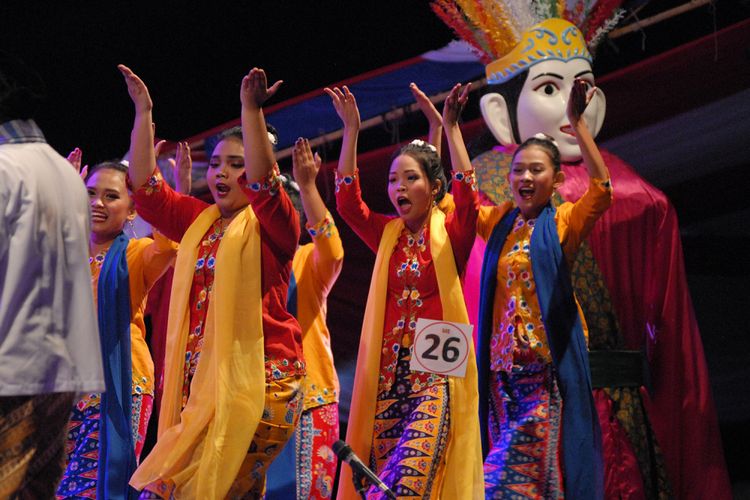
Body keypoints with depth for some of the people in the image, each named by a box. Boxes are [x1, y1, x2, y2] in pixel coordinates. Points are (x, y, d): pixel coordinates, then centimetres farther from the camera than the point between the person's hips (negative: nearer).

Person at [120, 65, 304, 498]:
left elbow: (261, 182, -19)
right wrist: (144, 113, 8)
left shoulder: (272, 224, 0)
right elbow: (146, 188, 13)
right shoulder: (199, 221, 17)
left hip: (258, 380, -6)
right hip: (200, 380, 6)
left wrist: (252, 110, -28)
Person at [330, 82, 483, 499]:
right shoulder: (387, 234, 12)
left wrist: (451, 127, -16)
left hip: (436, 373, -4)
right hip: (388, 371, 4)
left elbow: (467, 198, -16)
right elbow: (347, 203, 0)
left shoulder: (450, 233, 2)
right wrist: (351, 130, -5)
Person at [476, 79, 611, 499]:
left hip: (547, 363, -5)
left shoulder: (563, 222, -1)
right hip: (502, 363, 5)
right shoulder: (499, 222, 13)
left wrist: (578, 122, -21)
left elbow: (602, 190, -18)